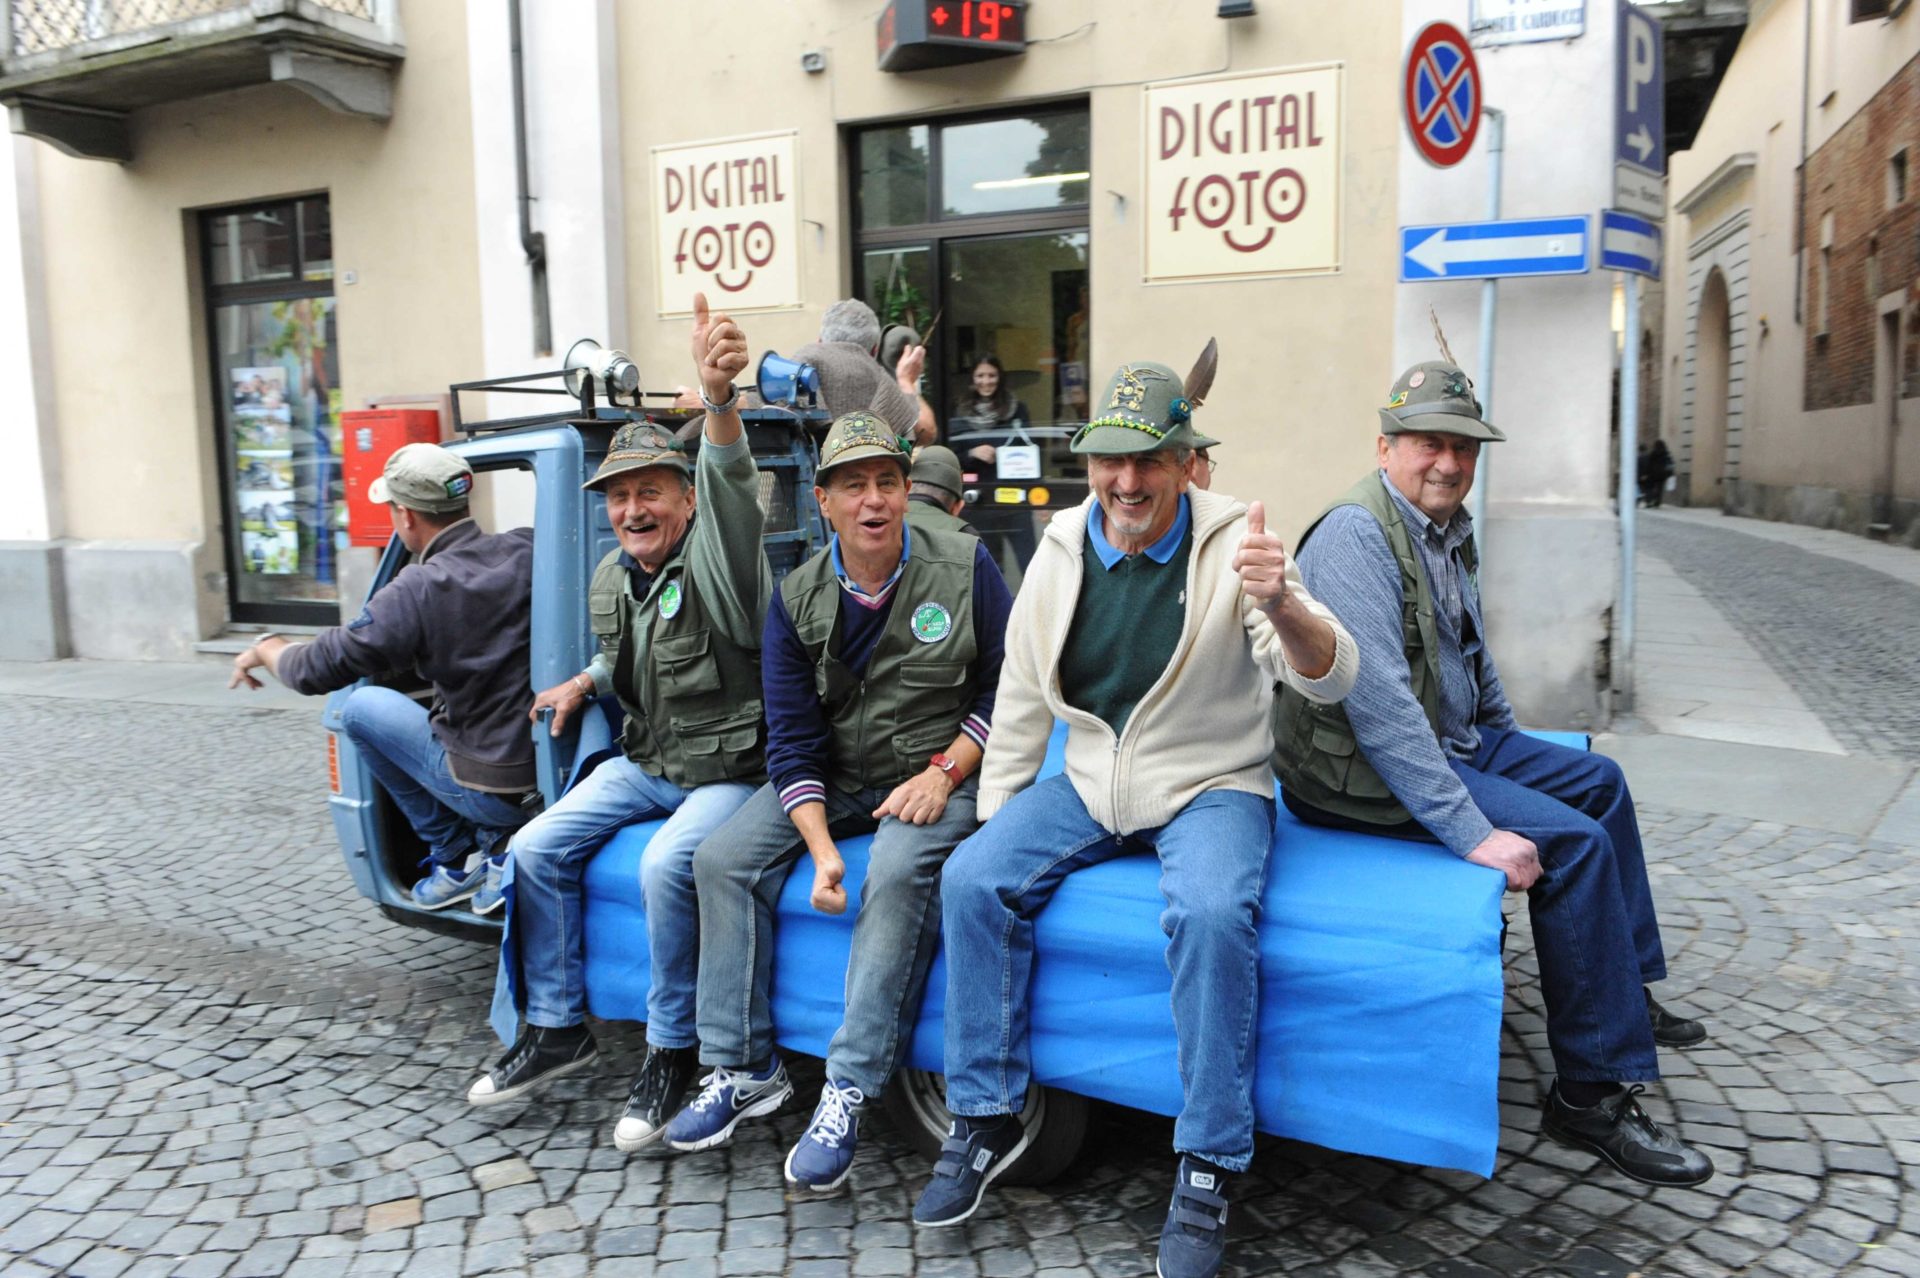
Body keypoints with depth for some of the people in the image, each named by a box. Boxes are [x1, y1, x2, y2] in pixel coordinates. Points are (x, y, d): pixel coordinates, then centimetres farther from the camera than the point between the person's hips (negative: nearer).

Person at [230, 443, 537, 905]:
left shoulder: (418, 591, -16)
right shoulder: (527, 550, -4)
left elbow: (314, 671, -8)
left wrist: (265, 647, 16)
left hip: (495, 793, -5)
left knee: (361, 708, 12)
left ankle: (455, 858, 18)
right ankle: (492, 838, 24)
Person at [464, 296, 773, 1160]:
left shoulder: (712, 559, -16)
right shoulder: (610, 579, 8)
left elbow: (731, 489, -40)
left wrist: (718, 397, -58)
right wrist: (588, 682, 6)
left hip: (728, 767, -7)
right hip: (644, 761, 8)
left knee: (665, 865, -32)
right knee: (537, 849, -6)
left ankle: (671, 1052, -10)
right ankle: (557, 1027, 11)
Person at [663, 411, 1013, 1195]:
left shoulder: (964, 567, -8)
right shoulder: (798, 599, -2)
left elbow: (1008, 688, -3)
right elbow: (792, 740, -5)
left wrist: (944, 772, -15)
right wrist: (821, 850, -18)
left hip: (936, 776, -4)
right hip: (834, 779, 4)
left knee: (899, 873, -33)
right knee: (723, 860, -12)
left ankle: (849, 1090, -25)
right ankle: (743, 1071, -2)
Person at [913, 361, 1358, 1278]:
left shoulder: (1233, 545, -9)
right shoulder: (1061, 551, 2)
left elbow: (1330, 679, -19)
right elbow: (1022, 698, 11)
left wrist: (1281, 605, -40)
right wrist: (995, 816, 7)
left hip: (1210, 787, -4)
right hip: (1089, 785, 4)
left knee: (1212, 914, -33)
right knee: (973, 879, -17)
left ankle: (1206, 1171, -15)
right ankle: (987, 1118, -1)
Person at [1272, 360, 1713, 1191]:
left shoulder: (1447, 529, 10)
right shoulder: (1357, 535, -23)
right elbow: (1380, 703, -31)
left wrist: (1508, 737, 24)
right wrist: (1471, 832, -32)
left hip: (1454, 740, 11)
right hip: (1366, 774, -11)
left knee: (1598, 780, 20)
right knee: (1574, 840, -20)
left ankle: (1626, 992, 35)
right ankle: (1594, 1092, -8)